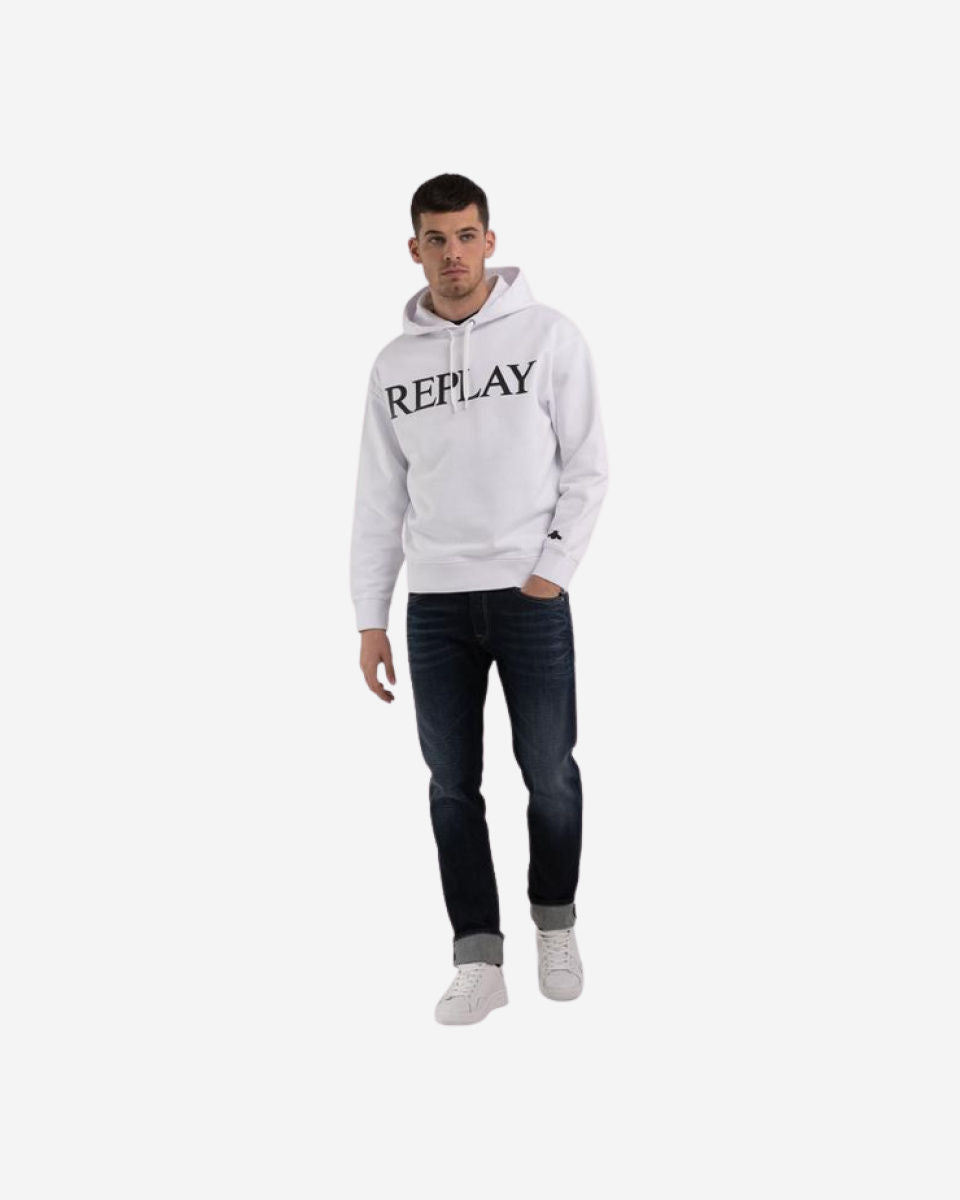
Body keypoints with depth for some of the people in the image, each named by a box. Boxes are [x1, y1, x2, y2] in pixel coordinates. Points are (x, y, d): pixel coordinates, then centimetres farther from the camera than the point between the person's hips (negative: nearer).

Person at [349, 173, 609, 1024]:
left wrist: (554, 571, -11)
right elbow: (379, 498, 10)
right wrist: (370, 618, 6)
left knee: (549, 774, 3)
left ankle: (556, 926, 26)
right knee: (452, 784, 3)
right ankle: (478, 960, 11)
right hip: (435, 602, 3)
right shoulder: (394, 363, 9)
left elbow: (586, 467, -1)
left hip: (531, 597, -3)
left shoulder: (549, 336, -1)